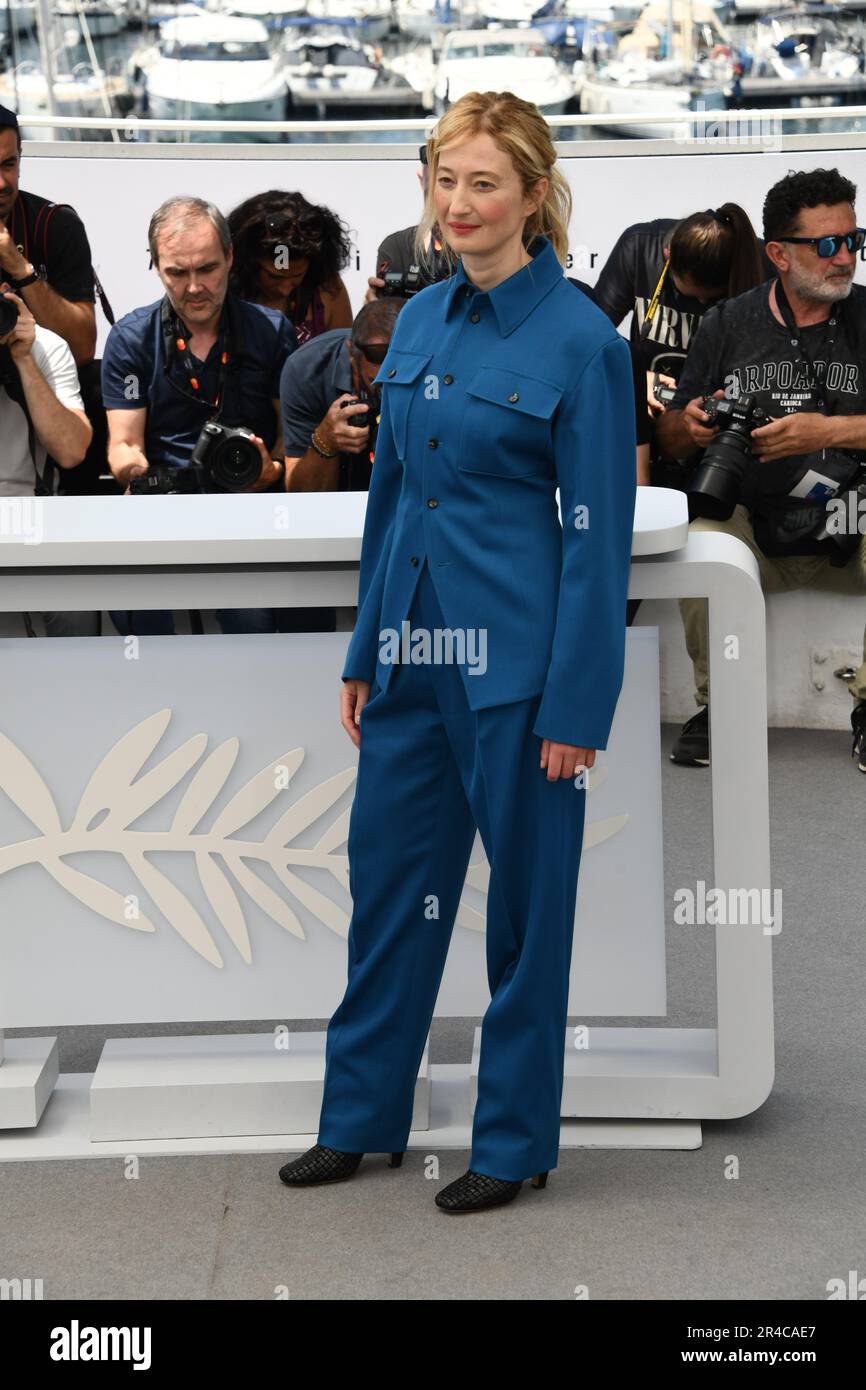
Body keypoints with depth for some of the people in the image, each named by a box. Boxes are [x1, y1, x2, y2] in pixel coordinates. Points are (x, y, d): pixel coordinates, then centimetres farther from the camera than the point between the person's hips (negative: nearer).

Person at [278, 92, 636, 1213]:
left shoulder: (579, 341, -12)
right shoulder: (419, 320, 9)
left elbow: (599, 533, -13)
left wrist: (576, 709, -15)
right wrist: (365, 653, 14)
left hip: (517, 654, -7)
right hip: (416, 647, 7)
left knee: (525, 899, 6)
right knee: (389, 876, 14)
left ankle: (514, 1139, 20)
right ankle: (361, 1113, 29)